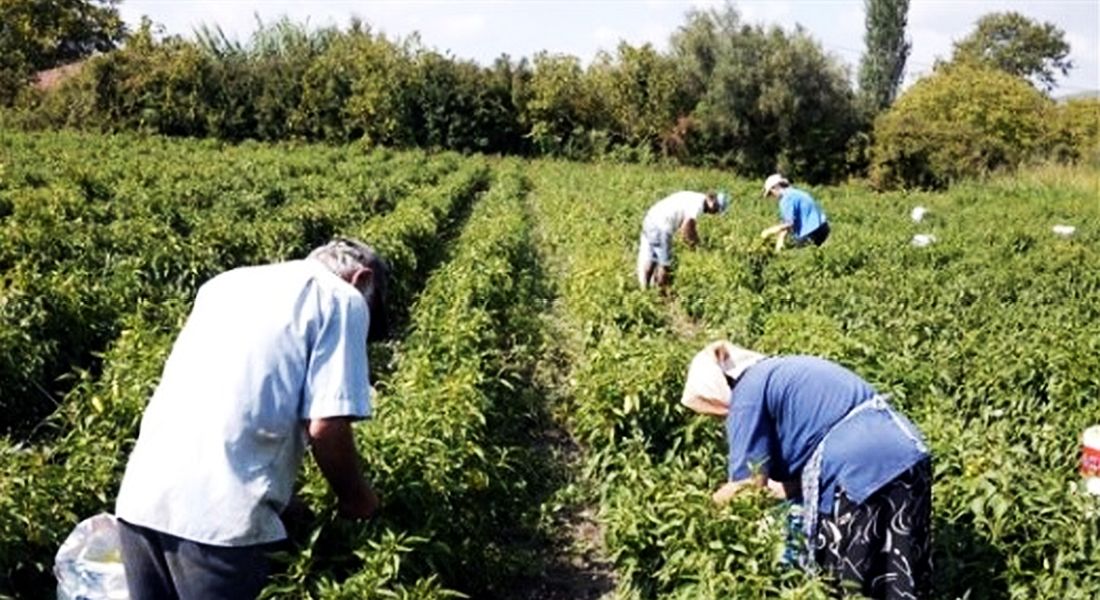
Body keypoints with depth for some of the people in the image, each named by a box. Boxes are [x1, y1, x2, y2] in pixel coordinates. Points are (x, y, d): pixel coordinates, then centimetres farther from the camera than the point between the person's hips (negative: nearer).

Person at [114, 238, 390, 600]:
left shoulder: (229, 282, 24)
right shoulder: (342, 299, 3)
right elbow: (326, 426, -9)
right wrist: (354, 497, 10)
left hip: (141, 495, 7)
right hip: (219, 511, -7)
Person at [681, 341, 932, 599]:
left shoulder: (748, 393, -2)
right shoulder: (784, 371, 25)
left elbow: (751, 477, -4)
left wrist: (719, 498, 14)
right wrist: (788, 488, 20)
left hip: (859, 468, -9)